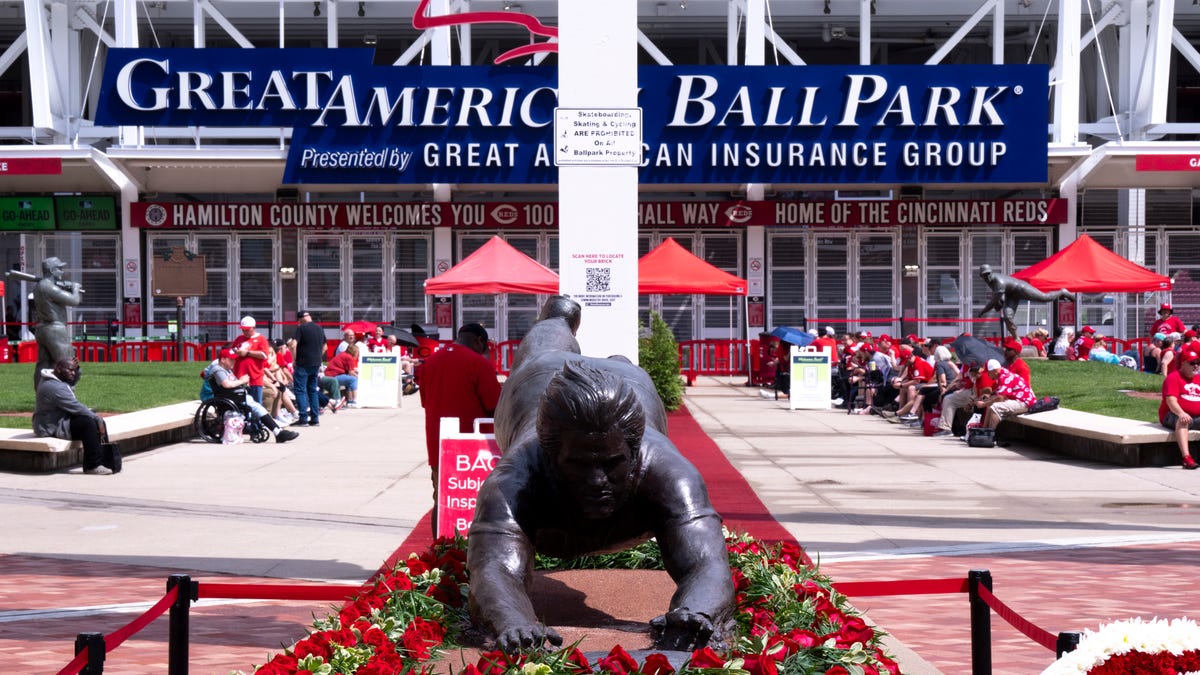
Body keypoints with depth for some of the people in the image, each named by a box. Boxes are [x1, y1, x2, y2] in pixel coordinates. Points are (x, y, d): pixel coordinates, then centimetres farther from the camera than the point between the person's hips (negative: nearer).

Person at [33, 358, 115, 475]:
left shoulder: (56, 377, 8)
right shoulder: (55, 387, -24)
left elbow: (74, 381, 26)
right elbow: (77, 408, -25)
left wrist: (76, 368, 4)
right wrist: (98, 419, -18)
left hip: (63, 419, 11)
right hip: (54, 427, -11)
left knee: (97, 420, 8)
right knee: (89, 423, -28)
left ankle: (105, 460, 3)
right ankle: (93, 466, -24)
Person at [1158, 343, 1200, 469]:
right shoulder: (1173, 377, -4)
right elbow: (1171, 400, -18)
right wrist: (1181, 413, -35)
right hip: (1173, 416, -7)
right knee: (1183, 421, -39)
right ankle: (1186, 457, -52)